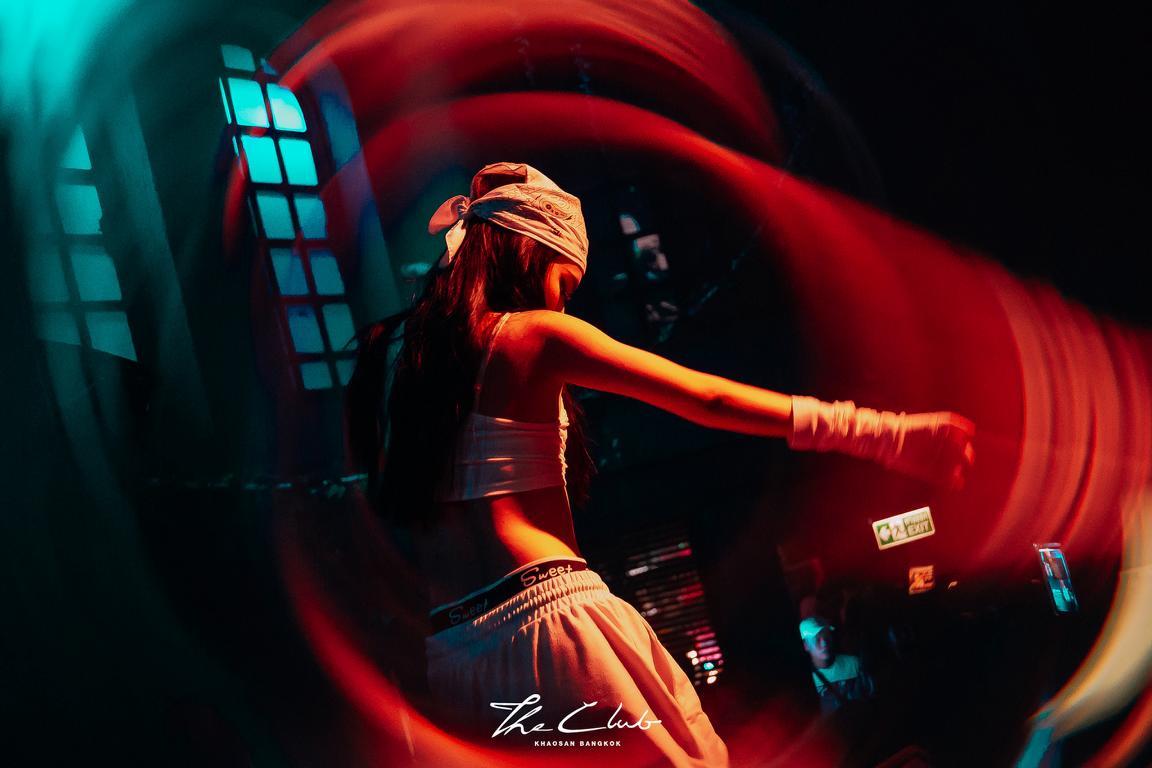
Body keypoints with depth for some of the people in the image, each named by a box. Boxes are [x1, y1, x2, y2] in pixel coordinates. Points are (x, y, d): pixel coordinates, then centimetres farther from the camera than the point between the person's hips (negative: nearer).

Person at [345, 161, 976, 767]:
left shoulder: (388, 357, 13)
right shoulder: (532, 336, -5)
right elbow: (710, 401, -9)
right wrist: (884, 434, -7)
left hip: (450, 656, 7)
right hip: (552, 619, -7)